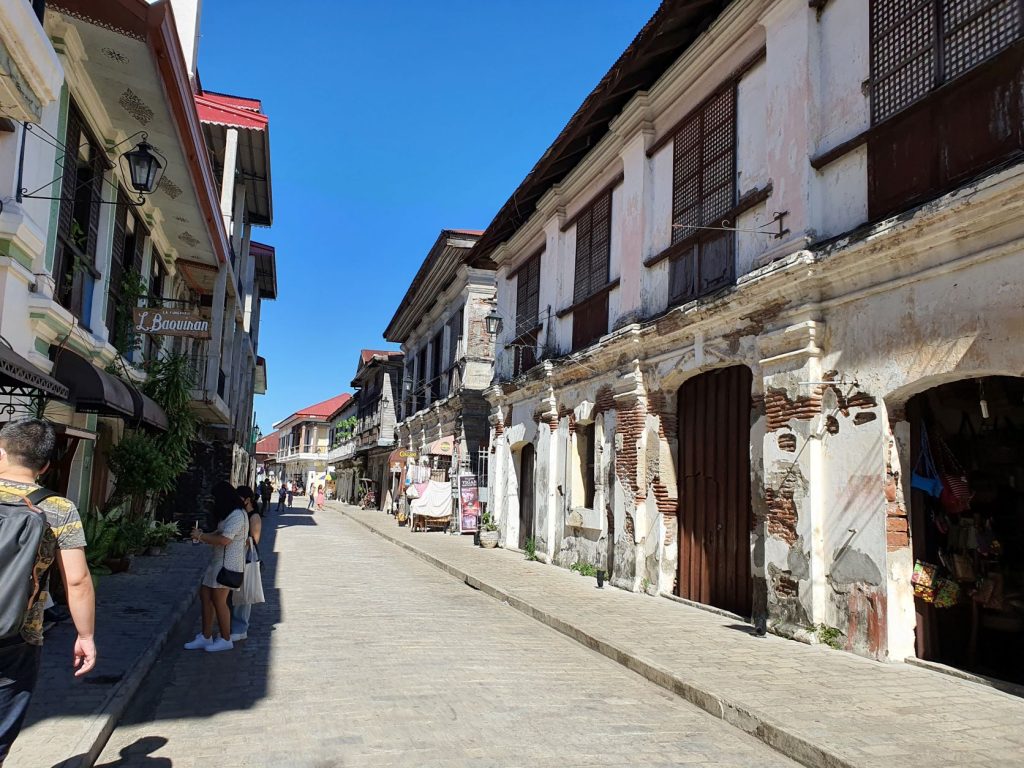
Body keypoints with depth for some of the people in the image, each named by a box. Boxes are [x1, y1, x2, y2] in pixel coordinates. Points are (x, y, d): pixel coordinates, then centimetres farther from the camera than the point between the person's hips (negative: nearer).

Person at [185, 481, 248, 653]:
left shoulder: (237, 515, -18)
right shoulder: (229, 514, 17)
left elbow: (224, 540, -25)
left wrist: (201, 536, -15)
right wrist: (203, 536, 3)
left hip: (227, 563, -10)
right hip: (218, 562, 10)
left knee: (219, 600, -3)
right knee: (205, 596, 11)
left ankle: (226, 640, 9)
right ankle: (206, 637, 20)